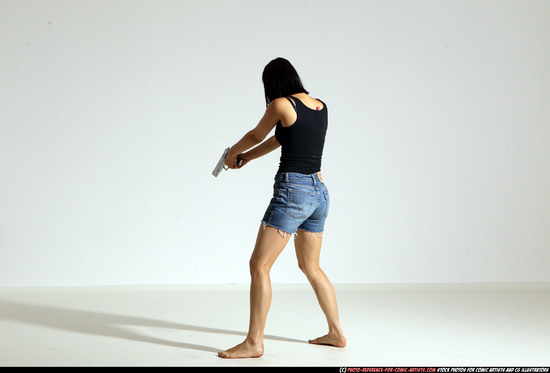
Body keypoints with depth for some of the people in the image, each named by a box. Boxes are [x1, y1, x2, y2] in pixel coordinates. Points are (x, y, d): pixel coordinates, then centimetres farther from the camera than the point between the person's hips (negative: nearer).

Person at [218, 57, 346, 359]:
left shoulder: (281, 105, -8)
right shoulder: (320, 106, 13)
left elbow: (257, 135, 9)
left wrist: (233, 152, 29)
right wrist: (246, 157, 31)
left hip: (292, 191, -8)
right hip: (319, 192, 8)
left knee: (259, 265, -4)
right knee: (310, 266, 21)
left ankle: (254, 342, -4)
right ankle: (336, 333, 27)